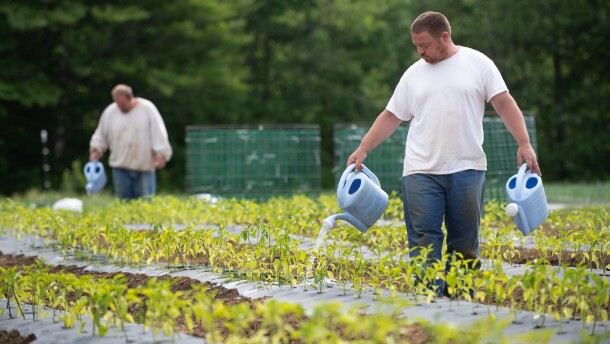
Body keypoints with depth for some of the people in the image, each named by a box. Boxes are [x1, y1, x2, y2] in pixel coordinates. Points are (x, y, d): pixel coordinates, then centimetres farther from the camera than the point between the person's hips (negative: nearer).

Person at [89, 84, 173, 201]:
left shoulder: (147, 109, -4)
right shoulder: (110, 112, 4)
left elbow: (158, 133, -5)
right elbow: (101, 134, 15)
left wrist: (160, 155, -10)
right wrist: (96, 149, 4)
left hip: (144, 166, -2)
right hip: (120, 166, 2)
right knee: (124, 200, 3)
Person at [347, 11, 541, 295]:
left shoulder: (477, 63, 4)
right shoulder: (413, 74, 12)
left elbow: (504, 103, 1)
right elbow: (391, 117, 15)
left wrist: (524, 143, -9)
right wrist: (363, 150, 7)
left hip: (466, 168, -1)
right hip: (421, 172, 2)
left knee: (465, 241, 4)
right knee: (423, 240, -7)